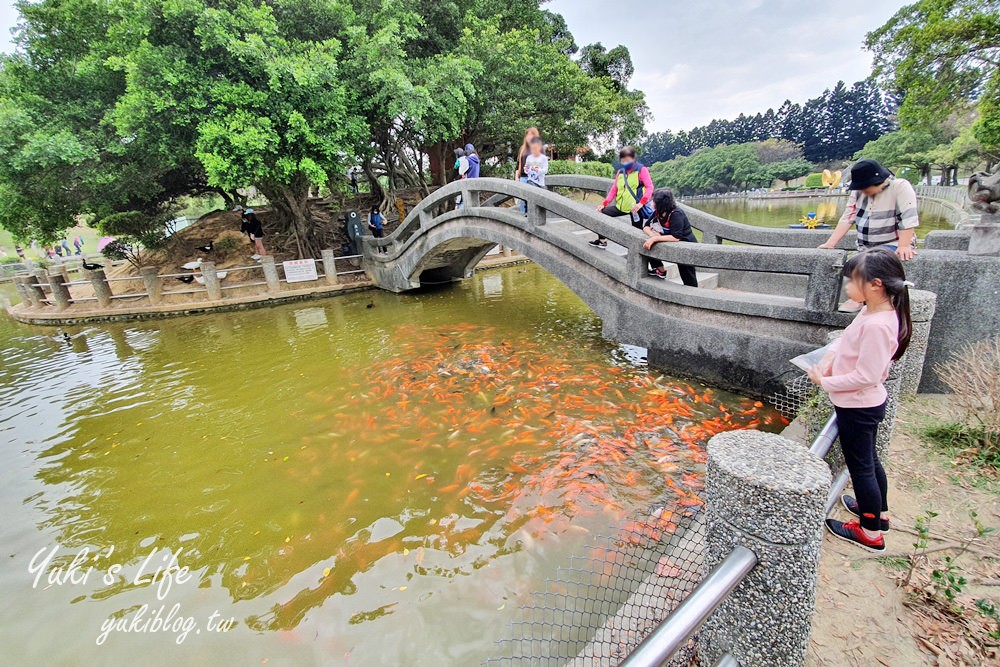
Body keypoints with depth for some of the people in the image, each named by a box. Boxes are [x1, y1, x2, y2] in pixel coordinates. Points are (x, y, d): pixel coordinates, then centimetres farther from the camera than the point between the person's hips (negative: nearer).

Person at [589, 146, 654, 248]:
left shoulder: (641, 169, -4)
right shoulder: (620, 172, 12)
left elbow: (650, 187, -12)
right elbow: (613, 190, 13)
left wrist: (641, 203, -26)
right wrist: (604, 204, 0)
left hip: (636, 207, -6)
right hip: (621, 206, 6)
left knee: (636, 231, -4)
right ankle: (602, 240, 12)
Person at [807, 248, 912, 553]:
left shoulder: (877, 325, -30)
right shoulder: (872, 311, -1)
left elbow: (865, 376, -28)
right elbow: (847, 339, 13)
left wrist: (825, 382, -18)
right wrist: (829, 359, -3)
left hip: (858, 406, -9)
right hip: (866, 403, 9)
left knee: (860, 466, 8)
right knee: (868, 460, 26)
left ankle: (871, 533, 26)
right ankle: (879, 511, 47)